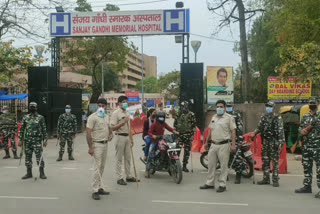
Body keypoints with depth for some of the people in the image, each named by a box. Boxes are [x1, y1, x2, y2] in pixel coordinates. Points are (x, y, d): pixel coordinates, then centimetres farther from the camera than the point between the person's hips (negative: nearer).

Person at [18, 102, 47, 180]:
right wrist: (20, 139, 5)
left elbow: (44, 129, 1)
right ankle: (29, 173, 18)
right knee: (28, 157, 8)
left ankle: (42, 173, 1)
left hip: (37, 140, -3)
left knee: (39, 157, -7)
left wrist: (45, 140, -4)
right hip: (27, 140, 3)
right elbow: (22, 129, 10)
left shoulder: (40, 118, 0)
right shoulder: (25, 118, 8)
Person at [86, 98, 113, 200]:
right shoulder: (93, 117, -12)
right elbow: (88, 133, -16)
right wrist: (90, 147, -21)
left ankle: (99, 187, 23)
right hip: (97, 144, -8)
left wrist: (110, 134, 4)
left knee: (102, 167, 14)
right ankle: (95, 191, -4)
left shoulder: (106, 116, 12)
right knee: (97, 168, -9)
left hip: (105, 144, 8)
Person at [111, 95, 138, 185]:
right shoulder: (116, 113, -10)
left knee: (128, 157, 13)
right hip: (120, 137, -8)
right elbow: (113, 128, -16)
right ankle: (119, 178, 3)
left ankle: (128, 176, 22)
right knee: (119, 158, -2)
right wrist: (123, 122, -24)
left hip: (127, 137, 8)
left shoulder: (127, 113, 15)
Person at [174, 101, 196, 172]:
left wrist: (192, 135, -11)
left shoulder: (191, 115, -2)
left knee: (187, 151, 2)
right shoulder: (179, 114, 9)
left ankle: (184, 166, 11)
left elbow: (194, 125, -4)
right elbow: (175, 123, 17)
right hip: (179, 134, 2)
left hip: (188, 135, -2)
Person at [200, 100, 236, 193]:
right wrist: (206, 142, 21)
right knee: (211, 164, 11)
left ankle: (222, 185, 7)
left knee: (223, 166, -1)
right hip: (213, 144, 6)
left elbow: (233, 131, -9)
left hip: (224, 145, -6)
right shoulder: (214, 117, 15)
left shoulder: (229, 118, -5)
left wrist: (233, 145, -16)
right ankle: (210, 183, 22)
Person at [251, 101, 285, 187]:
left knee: (275, 162, -2)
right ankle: (266, 179, 19)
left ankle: (275, 180, 5)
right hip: (265, 142, 6)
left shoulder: (278, 118, -7)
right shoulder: (264, 117, 10)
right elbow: (259, 127, 20)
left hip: (274, 143, -6)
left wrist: (281, 144, -15)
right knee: (265, 161, 10)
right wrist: (254, 133, 4)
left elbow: (281, 132, -10)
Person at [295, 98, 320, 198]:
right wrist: (301, 131, -1)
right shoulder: (305, 116, 14)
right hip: (306, 145, 6)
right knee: (306, 166, 12)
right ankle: (307, 186, 23)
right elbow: (300, 127, 20)